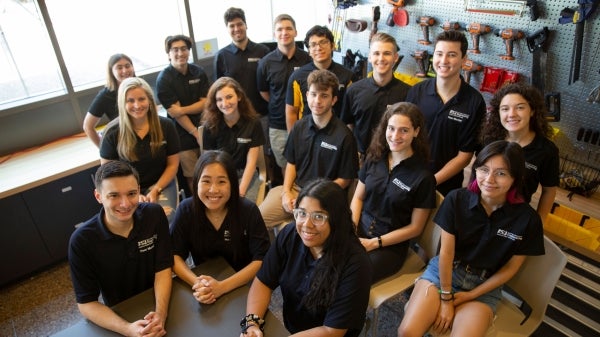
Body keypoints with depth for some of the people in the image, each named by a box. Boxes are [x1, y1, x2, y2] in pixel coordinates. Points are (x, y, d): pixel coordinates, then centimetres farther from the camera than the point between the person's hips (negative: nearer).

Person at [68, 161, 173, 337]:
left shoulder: (155, 215, -13)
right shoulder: (81, 240, -17)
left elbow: (163, 270, -9)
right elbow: (86, 303, -12)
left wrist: (160, 313, -25)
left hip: (161, 302, 1)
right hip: (120, 315, 0)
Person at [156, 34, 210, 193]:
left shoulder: (198, 72, 4)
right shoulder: (164, 79, -7)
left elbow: (205, 103, -1)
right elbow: (175, 112, -11)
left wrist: (182, 110, -16)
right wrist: (196, 133, -14)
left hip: (204, 130, 3)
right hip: (183, 135, -3)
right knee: (193, 177, 4)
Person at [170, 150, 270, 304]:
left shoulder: (248, 210, -14)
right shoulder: (186, 209, -9)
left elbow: (262, 260, -15)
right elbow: (175, 255, -6)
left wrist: (222, 287, -26)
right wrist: (197, 283, -24)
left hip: (243, 287, -1)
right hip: (204, 282, 2)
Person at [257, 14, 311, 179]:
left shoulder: (308, 59, -6)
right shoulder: (266, 62, -3)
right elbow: (264, 92, 9)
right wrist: (281, 106, 5)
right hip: (278, 126, 1)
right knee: (284, 165, 15)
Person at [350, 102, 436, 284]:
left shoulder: (423, 176, -9)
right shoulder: (374, 159, 4)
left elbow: (415, 227, -5)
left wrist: (374, 243, -11)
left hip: (391, 246, -4)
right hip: (359, 232, 4)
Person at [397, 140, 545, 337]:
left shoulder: (527, 219, -13)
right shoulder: (456, 199, -13)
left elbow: (511, 267, -2)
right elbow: (446, 252, -9)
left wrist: (471, 295, -4)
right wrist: (446, 298, -7)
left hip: (485, 285, 0)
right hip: (444, 271, 0)